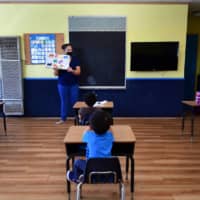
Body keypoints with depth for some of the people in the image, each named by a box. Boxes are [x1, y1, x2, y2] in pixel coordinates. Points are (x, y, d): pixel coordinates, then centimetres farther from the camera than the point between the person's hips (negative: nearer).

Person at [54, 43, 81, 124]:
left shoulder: (75, 59, 0)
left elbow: (78, 72, -8)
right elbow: (56, 74, -1)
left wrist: (72, 70, -28)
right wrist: (55, 69, -24)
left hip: (73, 84, 0)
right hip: (62, 84, 1)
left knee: (74, 101, 4)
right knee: (64, 101, 8)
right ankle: (63, 118, 18)